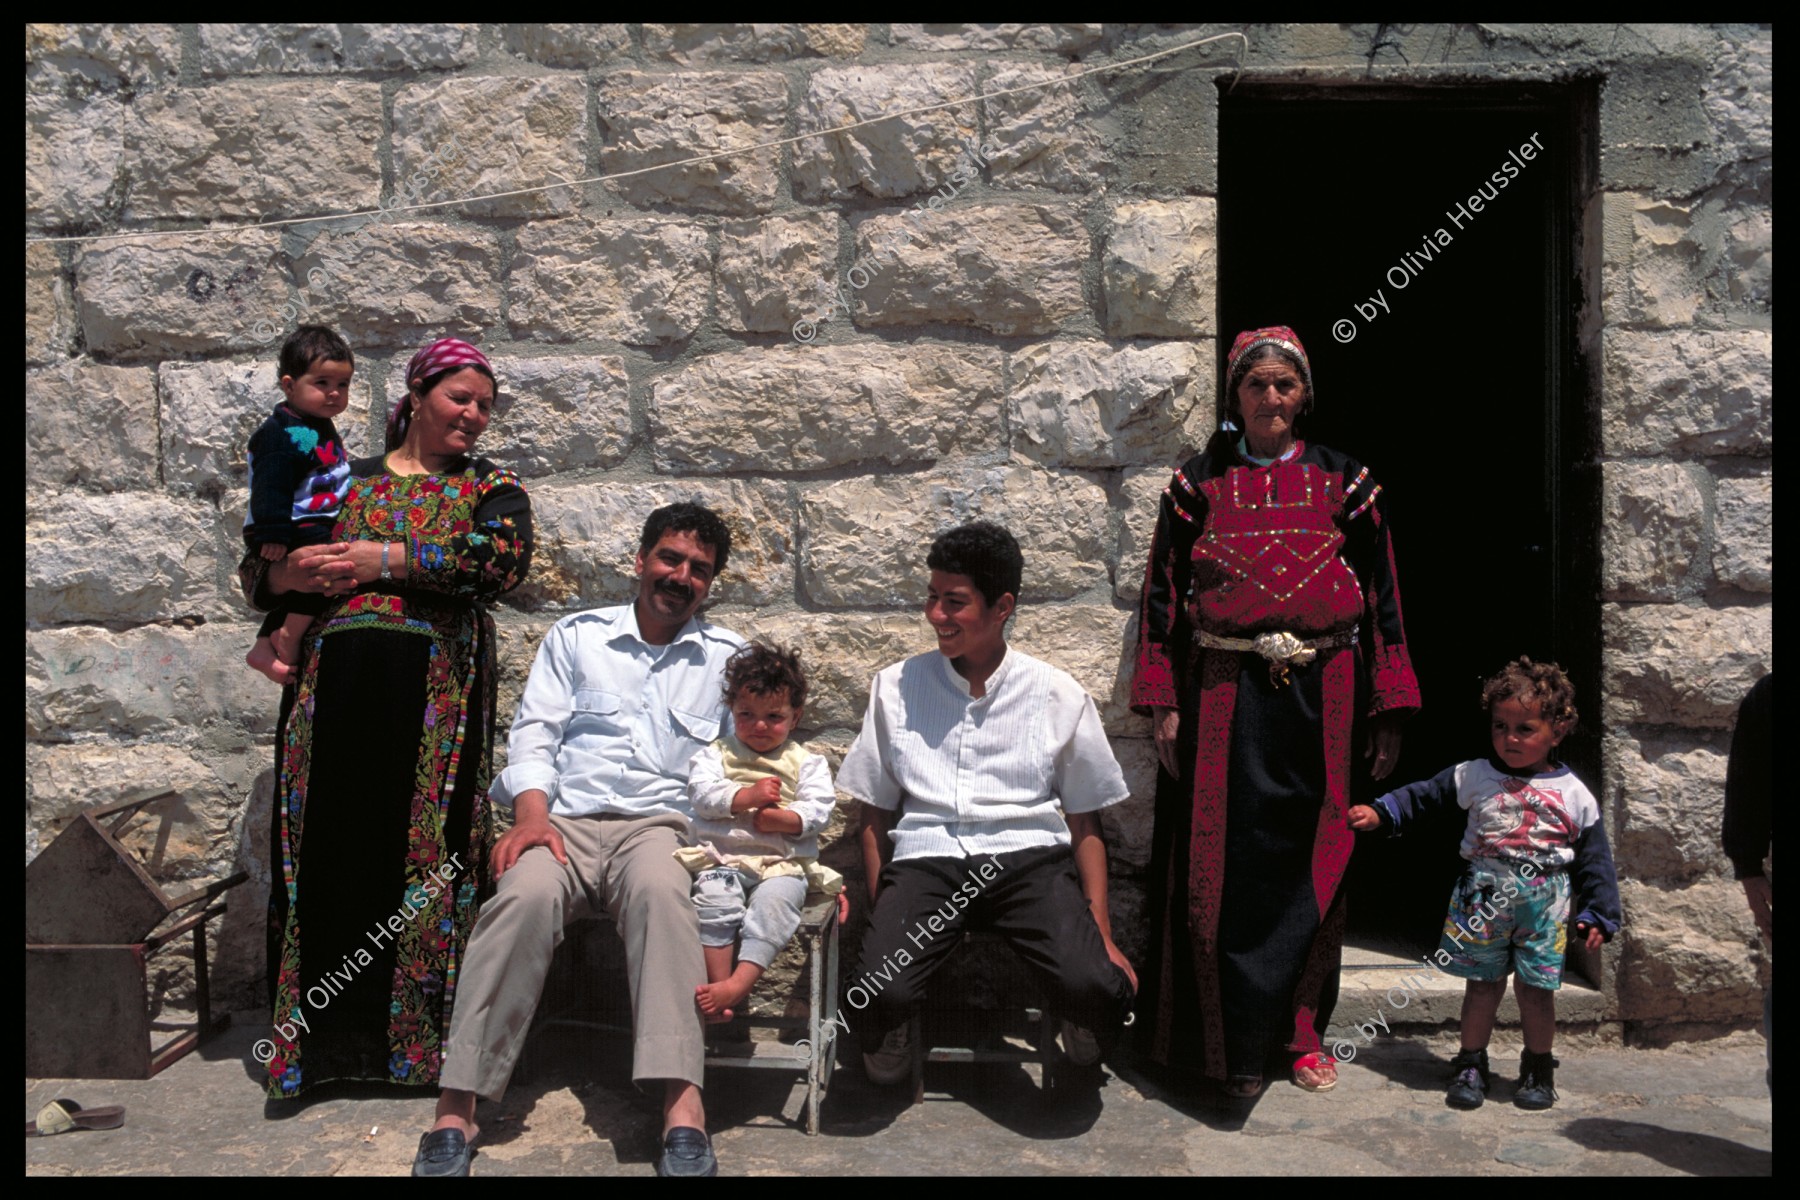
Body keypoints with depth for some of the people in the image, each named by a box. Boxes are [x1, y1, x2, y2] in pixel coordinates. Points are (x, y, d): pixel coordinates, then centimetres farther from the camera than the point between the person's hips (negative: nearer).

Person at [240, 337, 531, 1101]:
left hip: (434, 696, -2)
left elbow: (505, 558, -9)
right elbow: (255, 566, 15)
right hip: (334, 685, 2)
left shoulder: (491, 488, 12)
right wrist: (291, 574, -8)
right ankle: (320, 1037, 15)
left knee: (423, 855, -3)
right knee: (329, 850, 3)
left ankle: (415, 1037, 8)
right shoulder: (342, 480, 17)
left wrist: (388, 560, -13)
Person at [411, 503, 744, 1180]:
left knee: (660, 890, -37)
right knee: (525, 895, -33)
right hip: (565, 822, 1)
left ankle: (683, 1109, -44)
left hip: (660, 826, -1)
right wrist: (532, 815, -7)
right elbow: (535, 734, 10)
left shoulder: (727, 657, 17)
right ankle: (456, 1111, -30)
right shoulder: (576, 636, 17)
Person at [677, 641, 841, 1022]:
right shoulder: (717, 754, 17)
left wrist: (783, 818, -17)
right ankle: (717, 983, -26)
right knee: (714, 900, -30)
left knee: (774, 901, -32)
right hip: (723, 858, 1)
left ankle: (739, 983, -39)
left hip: (783, 862, -1)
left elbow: (819, 808, 1)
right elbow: (702, 792, -2)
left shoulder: (807, 762, 15)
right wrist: (747, 796, -15)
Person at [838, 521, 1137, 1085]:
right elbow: (875, 813, 15)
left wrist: (1103, 934, 5)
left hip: (1029, 855, 0)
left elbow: (1084, 822, 13)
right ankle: (890, 1063, 8)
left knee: (1093, 987, -29)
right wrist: (881, 916, 4)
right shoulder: (896, 686, 12)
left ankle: (1085, 1057, 8)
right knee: (876, 995, -29)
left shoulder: (1058, 695, 10)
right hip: (925, 857, 1)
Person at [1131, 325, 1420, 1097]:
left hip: (1318, 696, 1)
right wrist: (1164, 704, -2)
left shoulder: (1343, 480, 8)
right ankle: (1236, 1044, 8)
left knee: (1311, 863, 7)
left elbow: (1381, 593, 7)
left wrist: (1388, 711, 3)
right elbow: (1164, 592, 4)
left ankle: (1302, 1028, 23)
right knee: (1227, 865, -3)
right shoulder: (1199, 482, 6)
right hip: (1225, 695, -1)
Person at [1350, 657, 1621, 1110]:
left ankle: (1538, 1069, 26)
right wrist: (1379, 813, -8)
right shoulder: (1474, 776, 1)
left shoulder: (1574, 794, 0)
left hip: (1544, 903, -1)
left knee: (1535, 988, 6)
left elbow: (1594, 861, 3)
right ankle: (1471, 1064, 22)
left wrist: (1599, 915, -1)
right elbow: (1423, 796, 5)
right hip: (1483, 897, 1)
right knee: (1482, 984, 8)